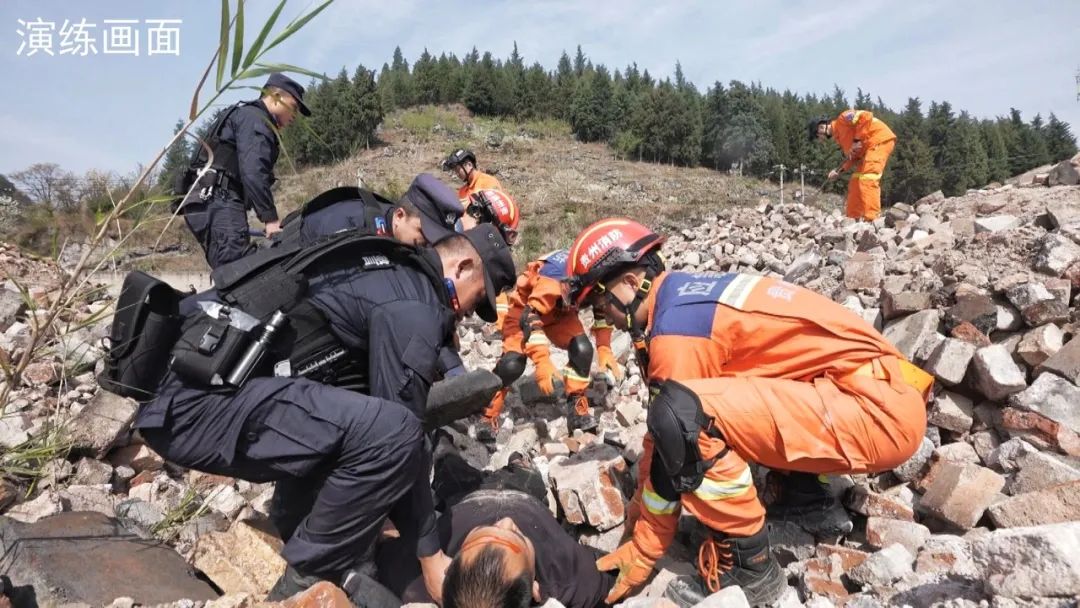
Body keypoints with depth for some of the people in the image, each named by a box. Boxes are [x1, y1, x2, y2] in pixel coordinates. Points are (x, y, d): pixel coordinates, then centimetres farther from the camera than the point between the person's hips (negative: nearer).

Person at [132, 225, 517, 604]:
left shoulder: (388, 271, 18)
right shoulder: (414, 306, -11)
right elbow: (400, 434, -10)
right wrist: (430, 553, -1)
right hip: (199, 400, -10)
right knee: (389, 430, -21)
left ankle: (297, 530, 22)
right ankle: (309, 578, -2)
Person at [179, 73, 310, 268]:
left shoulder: (244, 115, 31)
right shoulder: (255, 118, -2)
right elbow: (253, 172, -17)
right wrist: (270, 218, -21)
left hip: (209, 201, 10)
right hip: (217, 198, -10)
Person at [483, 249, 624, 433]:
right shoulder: (554, 277, -42)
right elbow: (531, 318, -42)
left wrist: (604, 348, -15)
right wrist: (543, 362, -49)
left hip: (560, 312, 5)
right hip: (525, 310, -5)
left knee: (583, 349, -19)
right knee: (513, 362, -24)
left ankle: (576, 405, -2)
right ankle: (487, 412, -3)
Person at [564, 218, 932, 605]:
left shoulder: (677, 327, -16)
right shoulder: (687, 295, 11)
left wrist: (641, 552, 2)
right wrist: (637, 512, 23)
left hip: (879, 409, -10)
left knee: (686, 414, -25)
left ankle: (747, 565, -6)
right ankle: (805, 492, 18)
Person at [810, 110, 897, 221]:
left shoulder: (842, 120, -5)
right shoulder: (839, 136, 20)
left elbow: (866, 117, -20)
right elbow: (853, 157, 18)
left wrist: (857, 140, -19)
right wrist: (839, 171, 5)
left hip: (880, 139, -10)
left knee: (868, 178, -21)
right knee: (856, 181, 10)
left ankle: (872, 220, -27)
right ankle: (853, 218, 13)